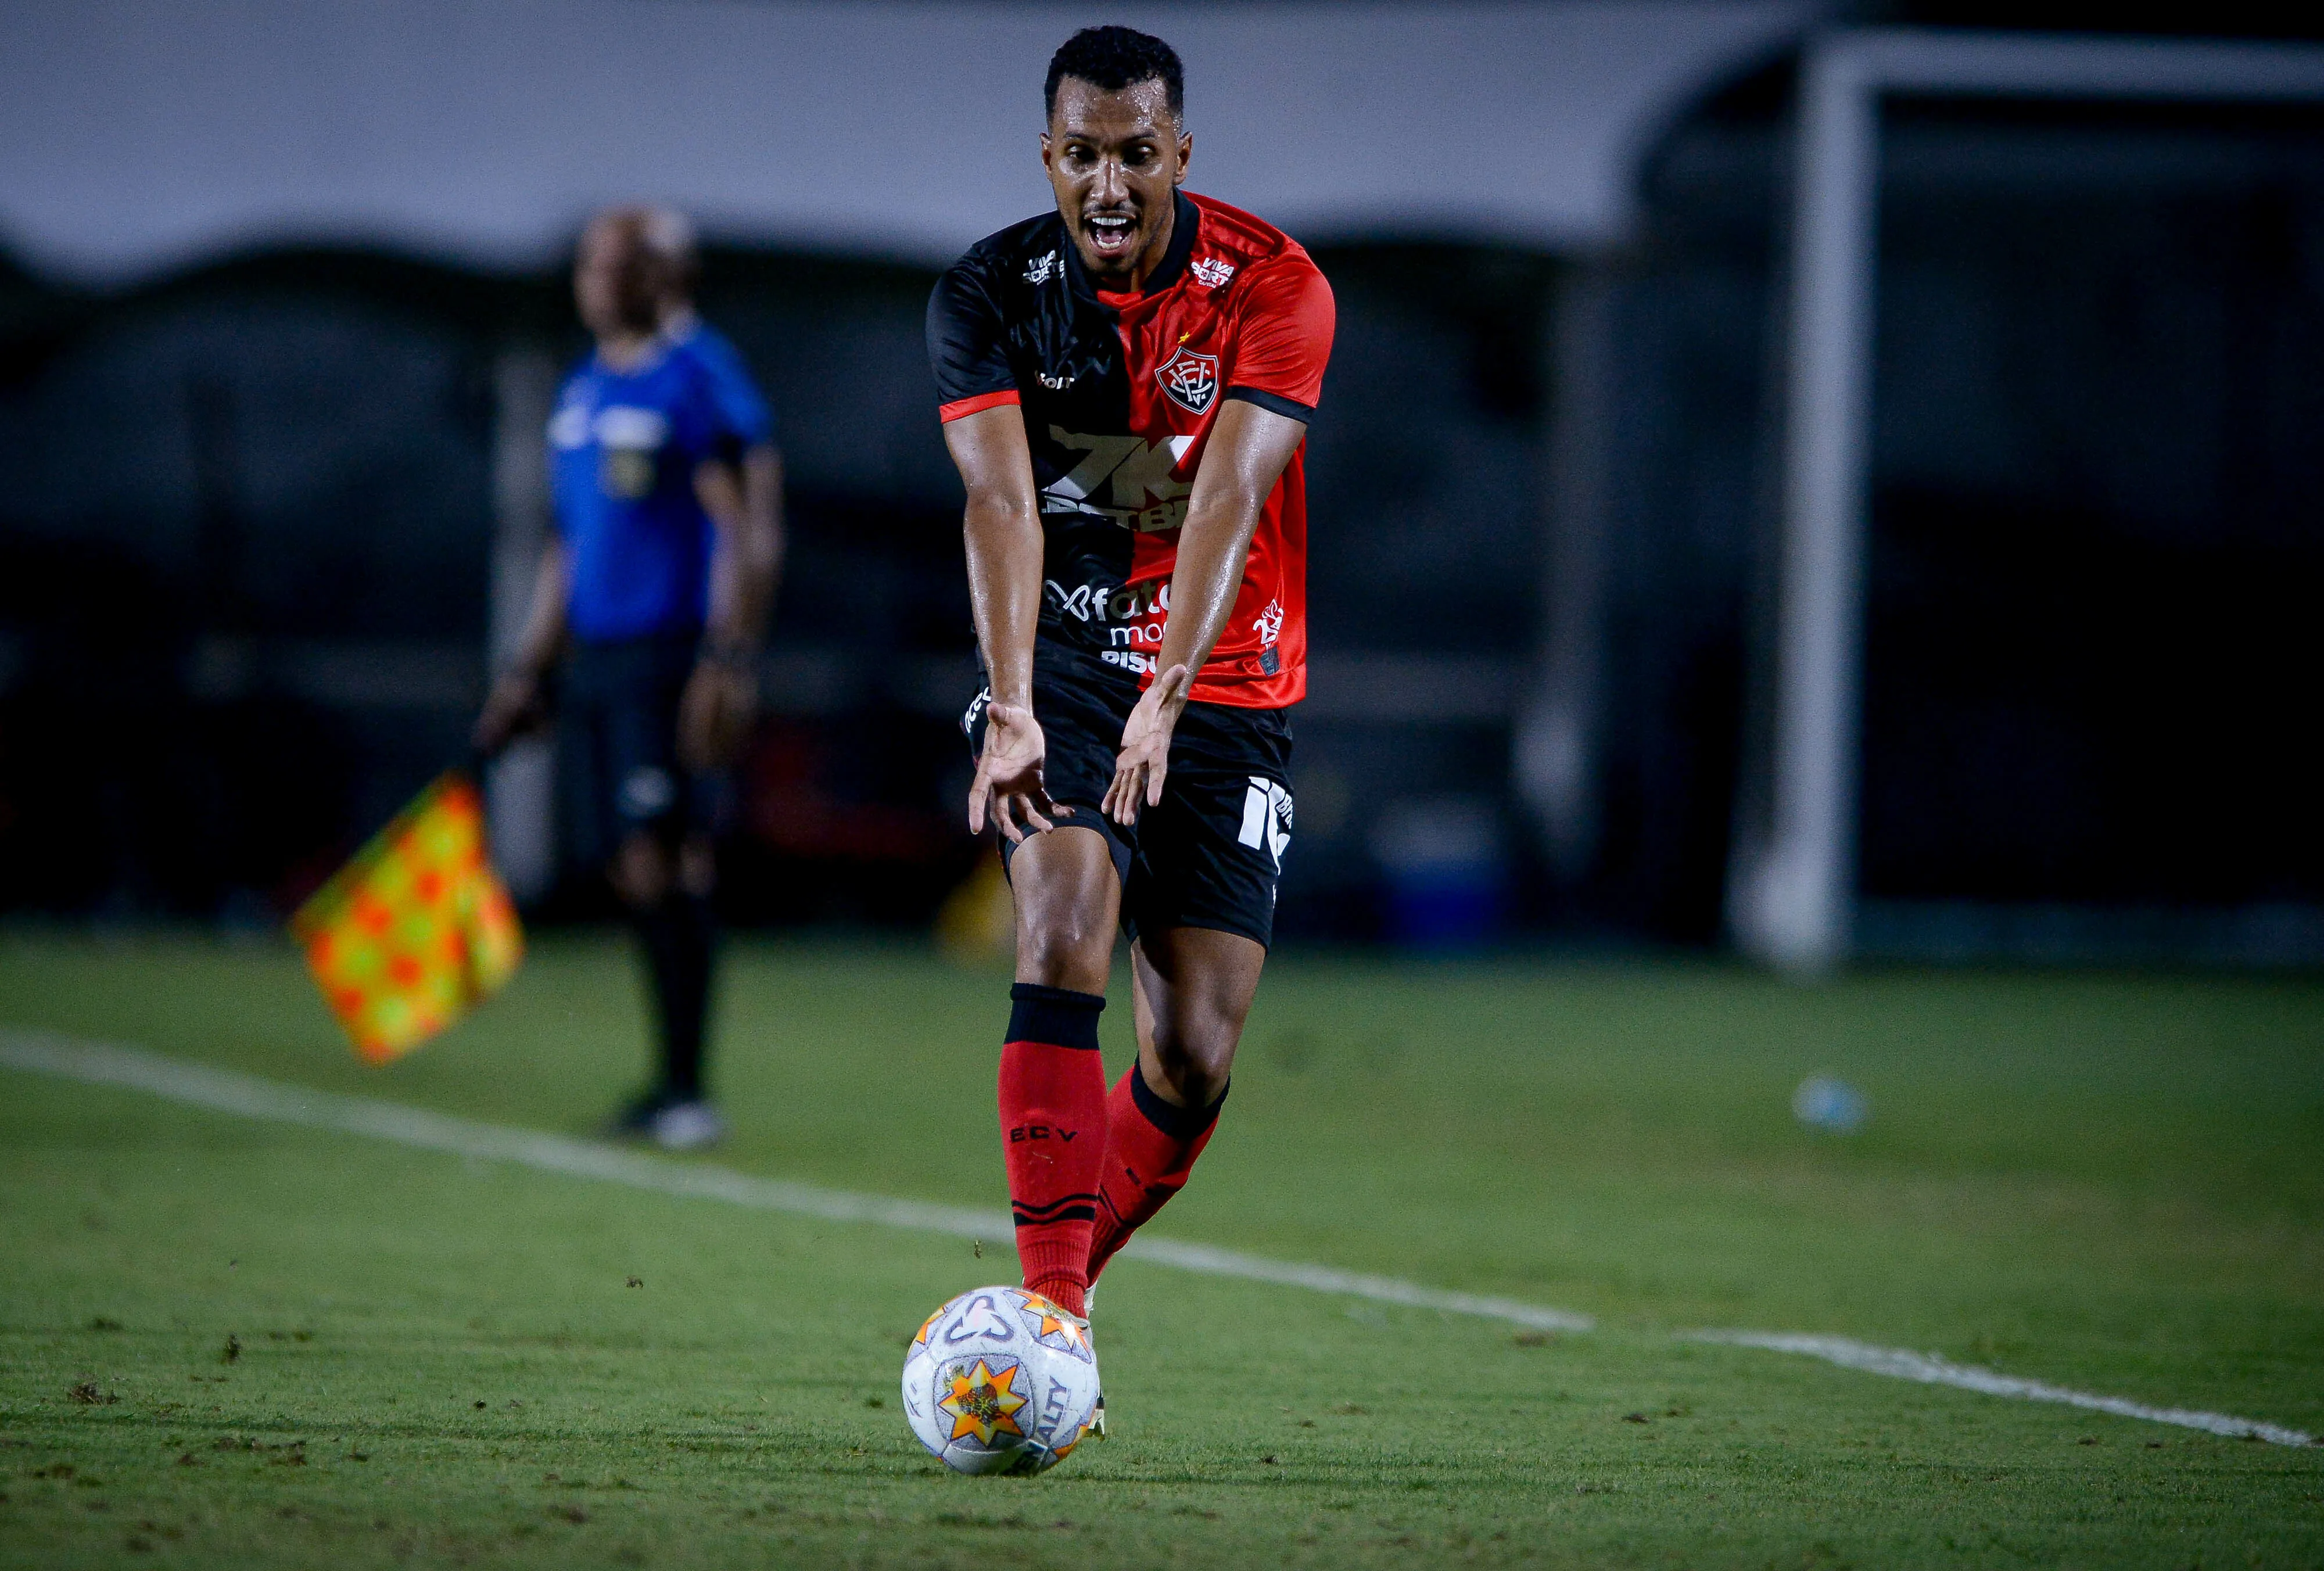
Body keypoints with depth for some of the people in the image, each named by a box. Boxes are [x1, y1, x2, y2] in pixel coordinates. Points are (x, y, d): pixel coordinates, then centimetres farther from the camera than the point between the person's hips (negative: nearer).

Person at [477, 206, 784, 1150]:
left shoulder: (698, 382, -8)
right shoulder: (583, 392, 18)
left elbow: (749, 534, -12)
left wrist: (730, 662, -19)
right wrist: (529, 672, 23)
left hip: (671, 650, -8)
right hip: (596, 656, 8)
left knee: (662, 860, -14)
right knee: (629, 869, 7)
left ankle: (688, 1090, -12)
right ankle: (672, 1086, 12)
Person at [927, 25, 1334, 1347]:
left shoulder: (1273, 288, -13)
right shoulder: (990, 295, -9)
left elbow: (1228, 500, -26)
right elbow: (1000, 504, -22)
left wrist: (1166, 701, -38)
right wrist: (1012, 711, -37)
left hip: (1226, 686, 1)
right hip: (1062, 662, 0)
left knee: (1196, 1059, -3)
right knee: (1065, 935, -25)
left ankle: (1067, 1271, 23)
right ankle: (1049, 1303, -28)